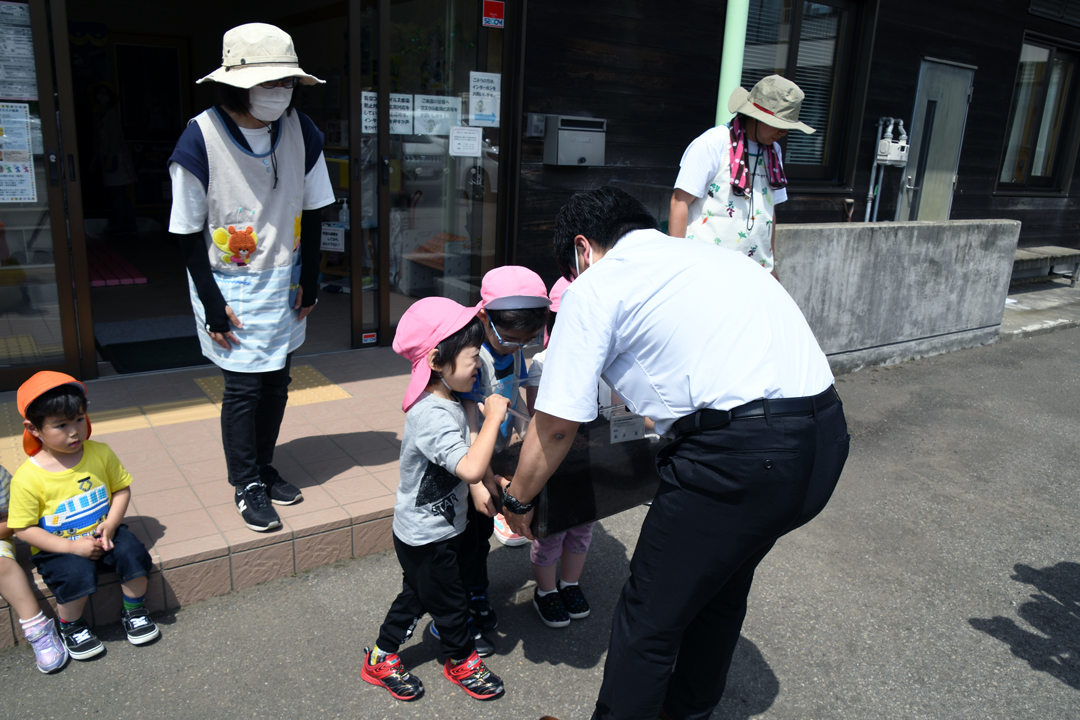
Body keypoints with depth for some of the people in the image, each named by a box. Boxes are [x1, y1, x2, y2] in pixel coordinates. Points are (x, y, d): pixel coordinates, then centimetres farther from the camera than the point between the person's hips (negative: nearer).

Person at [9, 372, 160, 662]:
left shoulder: (100, 453, -7)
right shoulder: (28, 478, -17)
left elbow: (122, 488, 4)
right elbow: (24, 528, -13)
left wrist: (110, 524, -13)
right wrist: (72, 547, -21)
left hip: (102, 533, 3)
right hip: (58, 548, -3)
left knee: (132, 551, -22)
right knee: (78, 573, -29)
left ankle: (134, 611, 5)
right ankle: (70, 626, 3)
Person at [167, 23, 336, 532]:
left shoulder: (302, 132, -6)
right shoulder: (201, 139, -18)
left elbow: (311, 213, 4)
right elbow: (188, 232, -12)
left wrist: (309, 281, 2)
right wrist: (213, 305, -13)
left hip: (284, 283, 4)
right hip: (230, 285, -4)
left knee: (276, 383, 13)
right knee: (243, 388, 0)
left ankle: (264, 468, 33)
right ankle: (247, 486, 19)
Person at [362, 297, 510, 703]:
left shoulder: (446, 404, -1)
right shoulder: (433, 416, -33)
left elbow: (461, 458, 13)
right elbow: (471, 469, -43)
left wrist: (483, 483, 0)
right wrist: (493, 418, -34)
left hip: (436, 528, 9)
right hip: (428, 538, -9)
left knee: (417, 595, 25)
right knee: (450, 601, 14)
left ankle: (381, 659, 43)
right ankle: (462, 660, 38)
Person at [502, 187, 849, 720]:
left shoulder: (597, 285, 1)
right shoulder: (706, 254, 24)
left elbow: (557, 424, 1)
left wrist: (517, 500, 18)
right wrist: (664, 417, 51)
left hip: (741, 454, -9)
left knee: (649, 619, 9)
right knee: (721, 589, 29)